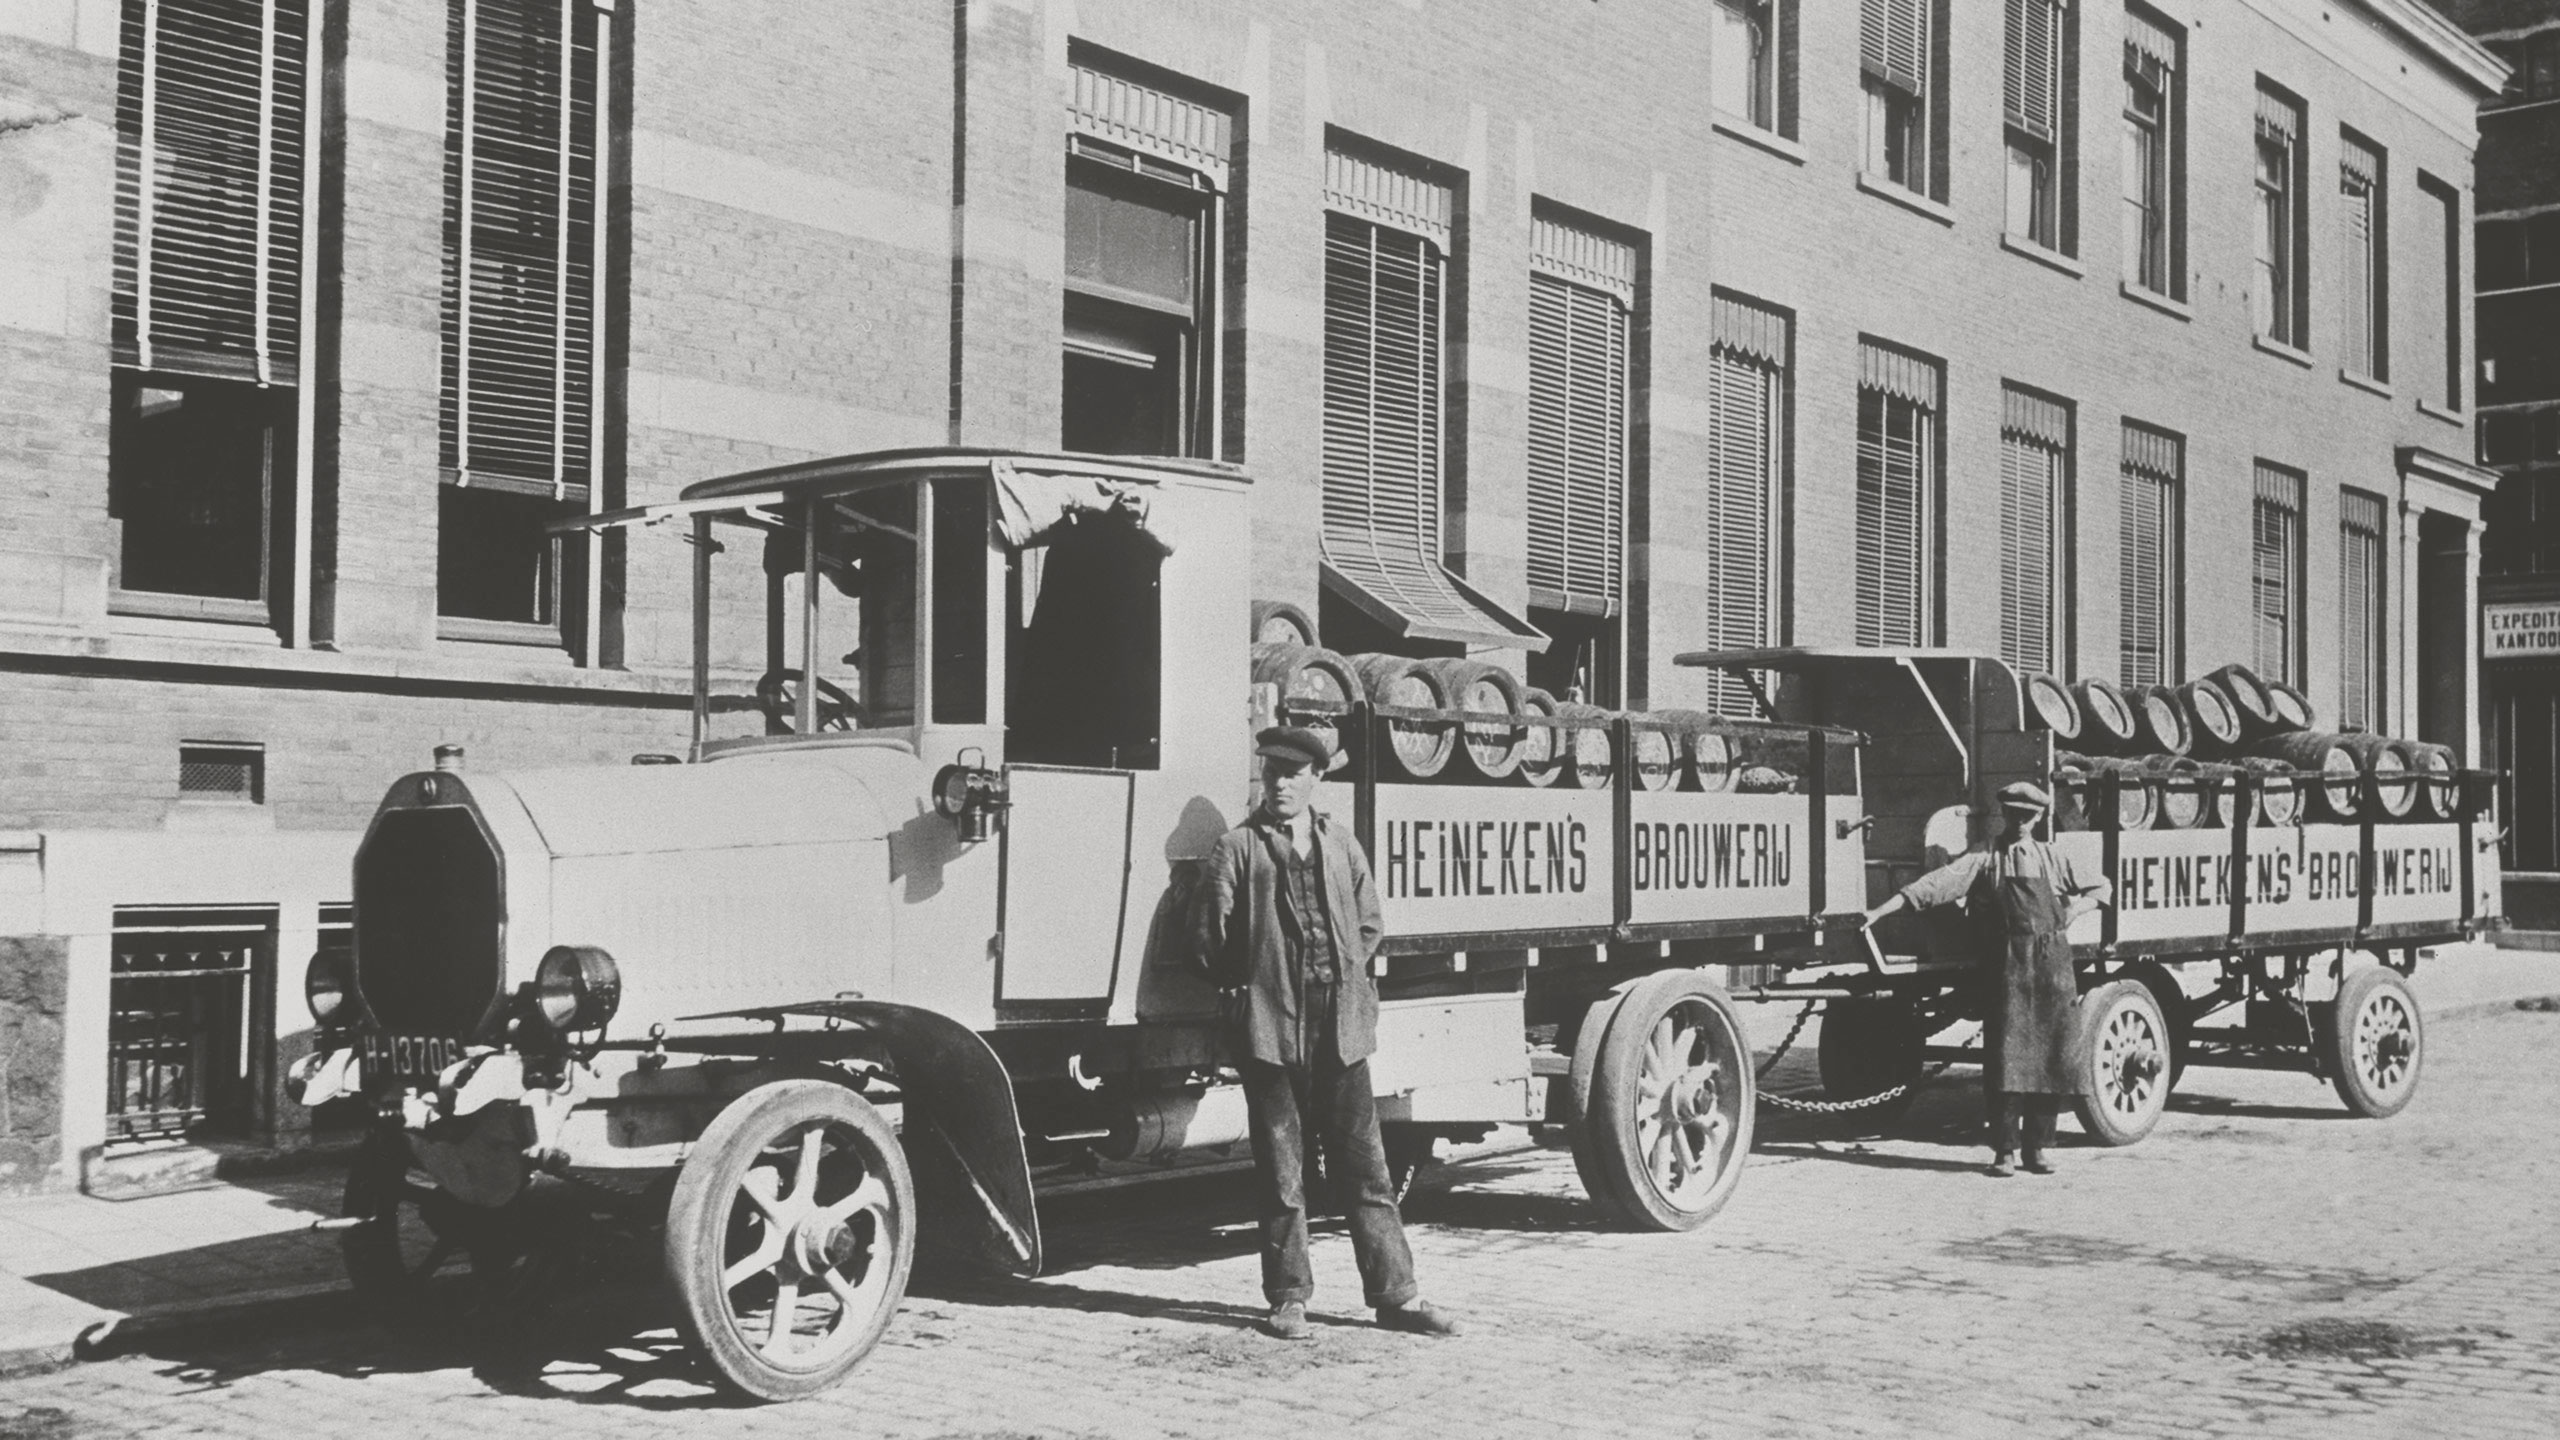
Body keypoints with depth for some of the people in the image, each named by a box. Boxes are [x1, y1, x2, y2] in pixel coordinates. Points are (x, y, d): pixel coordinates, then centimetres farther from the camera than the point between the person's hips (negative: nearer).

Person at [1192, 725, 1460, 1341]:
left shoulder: (1342, 846, 12)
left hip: (1340, 1028, 3)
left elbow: (1370, 923, 19)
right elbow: (1208, 935, 0)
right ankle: (1289, 1298, 12)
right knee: (1281, 1172, 4)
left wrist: (1347, 982, 9)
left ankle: (1395, 1294, 10)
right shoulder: (1238, 848, 1)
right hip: (1271, 1029, -3)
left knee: (1364, 1164, 6)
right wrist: (1248, 991, 3)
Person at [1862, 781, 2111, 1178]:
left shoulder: (2052, 859, 15)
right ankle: (2003, 1151, -1)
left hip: (2052, 966, 2)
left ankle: (2036, 1148, 12)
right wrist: (1880, 911, -12)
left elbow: (2101, 887, 25)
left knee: (2051, 1057, 2)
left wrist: (2074, 910, 5)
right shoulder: (1984, 861, 7)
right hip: (2008, 966, -2)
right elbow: (1932, 885, -3)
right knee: (2006, 1056, -6)